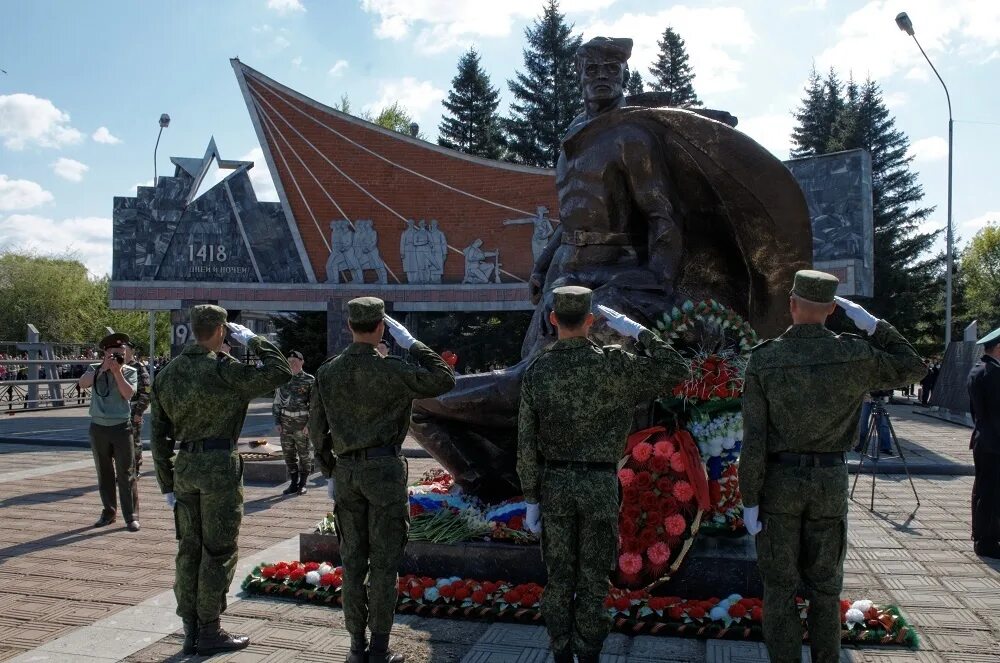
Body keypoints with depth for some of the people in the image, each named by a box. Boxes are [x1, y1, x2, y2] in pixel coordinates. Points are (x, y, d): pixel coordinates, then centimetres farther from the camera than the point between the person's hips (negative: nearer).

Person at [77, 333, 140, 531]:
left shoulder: (130, 372, -1)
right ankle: (109, 511, 23)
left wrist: (117, 371, -19)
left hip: (121, 427, -2)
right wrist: (102, 368, -22)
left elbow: (128, 394, -15)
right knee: (104, 473, 12)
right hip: (98, 427, 2)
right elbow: (82, 383, -16)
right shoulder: (95, 369, 3)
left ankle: (130, 516, 1)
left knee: (126, 474, -3)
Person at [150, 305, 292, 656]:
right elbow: (279, 372, -11)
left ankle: (190, 631, 22)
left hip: (184, 467, 7)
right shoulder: (223, 369, -14)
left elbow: (159, 435, 10)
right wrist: (252, 340, 1)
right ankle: (209, 632, 11)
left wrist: (166, 483, 15)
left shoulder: (166, 373, 8)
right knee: (219, 551, 4)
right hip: (219, 467, -7)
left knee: (189, 549, 14)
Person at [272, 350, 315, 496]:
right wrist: (277, 422, 1)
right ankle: (293, 483, 17)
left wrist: (309, 423, -14)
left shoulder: (310, 380, -5)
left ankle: (303, 484, 13)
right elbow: (277, 403, 9)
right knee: (288, 454, 7)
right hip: (285, 422, 4)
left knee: (304, 454, 3)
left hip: (302, 423, -4)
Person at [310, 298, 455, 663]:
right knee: (384, 563, 2)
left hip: (347, 471, 5)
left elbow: (317, 428, 8)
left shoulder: (327, 372, 3)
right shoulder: (390, 370, -12)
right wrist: (410, 342, -1)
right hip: (384, 469, -4)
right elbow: (444, 380, -6)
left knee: (353, 561, 11)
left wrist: (330, 473, 20)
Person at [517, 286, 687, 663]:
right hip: (600, 486, -2)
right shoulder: (611, 364, -11)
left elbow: (527, 445, -3)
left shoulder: (536, 372, -4)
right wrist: (635, 330, -1)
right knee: (593, 580, 8)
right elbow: (676, 370, -5)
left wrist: (532, 499, 5)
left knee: (559, 579, 11)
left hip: (555, 485, 2)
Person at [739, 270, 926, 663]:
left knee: (780, 586, 7)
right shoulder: (853, 355, -8)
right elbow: (912, 368, 12)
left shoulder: (763, 359, -10)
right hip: (830, 482, 2)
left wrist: (749, 500, -6)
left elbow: (753, 438, -12)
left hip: (778, 482, -1)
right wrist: (872, 324, 6)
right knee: (824, 586, 14)